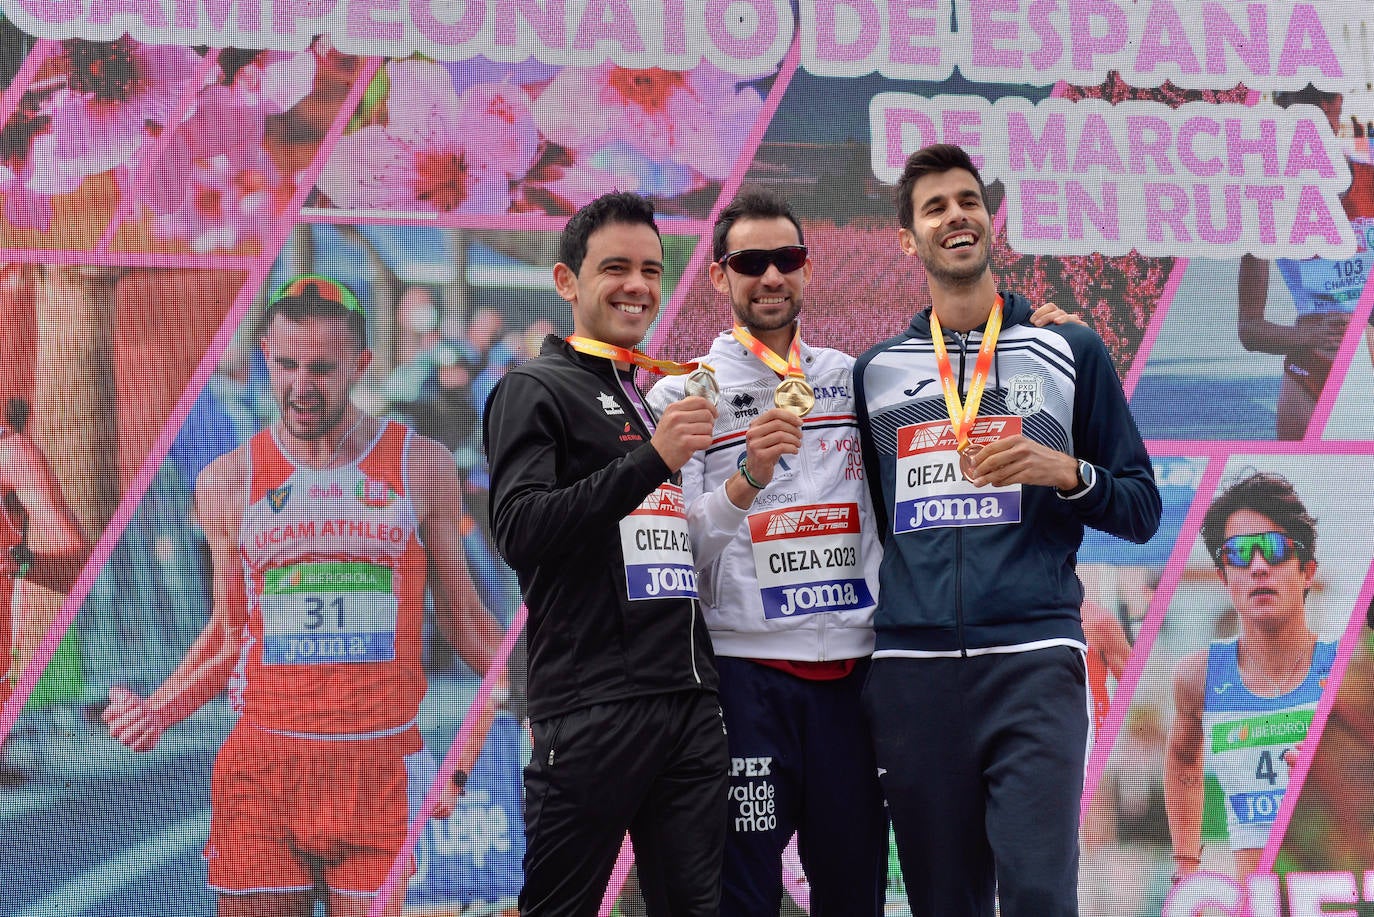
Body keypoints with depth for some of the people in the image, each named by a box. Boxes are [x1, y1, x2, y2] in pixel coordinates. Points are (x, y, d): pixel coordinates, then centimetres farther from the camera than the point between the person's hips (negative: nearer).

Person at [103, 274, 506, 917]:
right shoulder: (229, 480, 5)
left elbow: (461, 617, 10)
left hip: (381, 765, 0)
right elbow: (227, 638, 13)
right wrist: (153, 713, -2)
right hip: (263, 762, 1)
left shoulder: (420, 466, 3)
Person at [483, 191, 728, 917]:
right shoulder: (534, 391, 0)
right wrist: (652, 460, -18)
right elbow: (520, 531, -15)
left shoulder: (663, 401, 23)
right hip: (593, 709, -7)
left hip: (690, 701, 7)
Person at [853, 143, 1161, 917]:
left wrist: (1062, 470, -9)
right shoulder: (875, 370, 15)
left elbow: (1141, 510, 9)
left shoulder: (1069, 351, 9)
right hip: (912, 670, 3)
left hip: (1034, 658, -2)